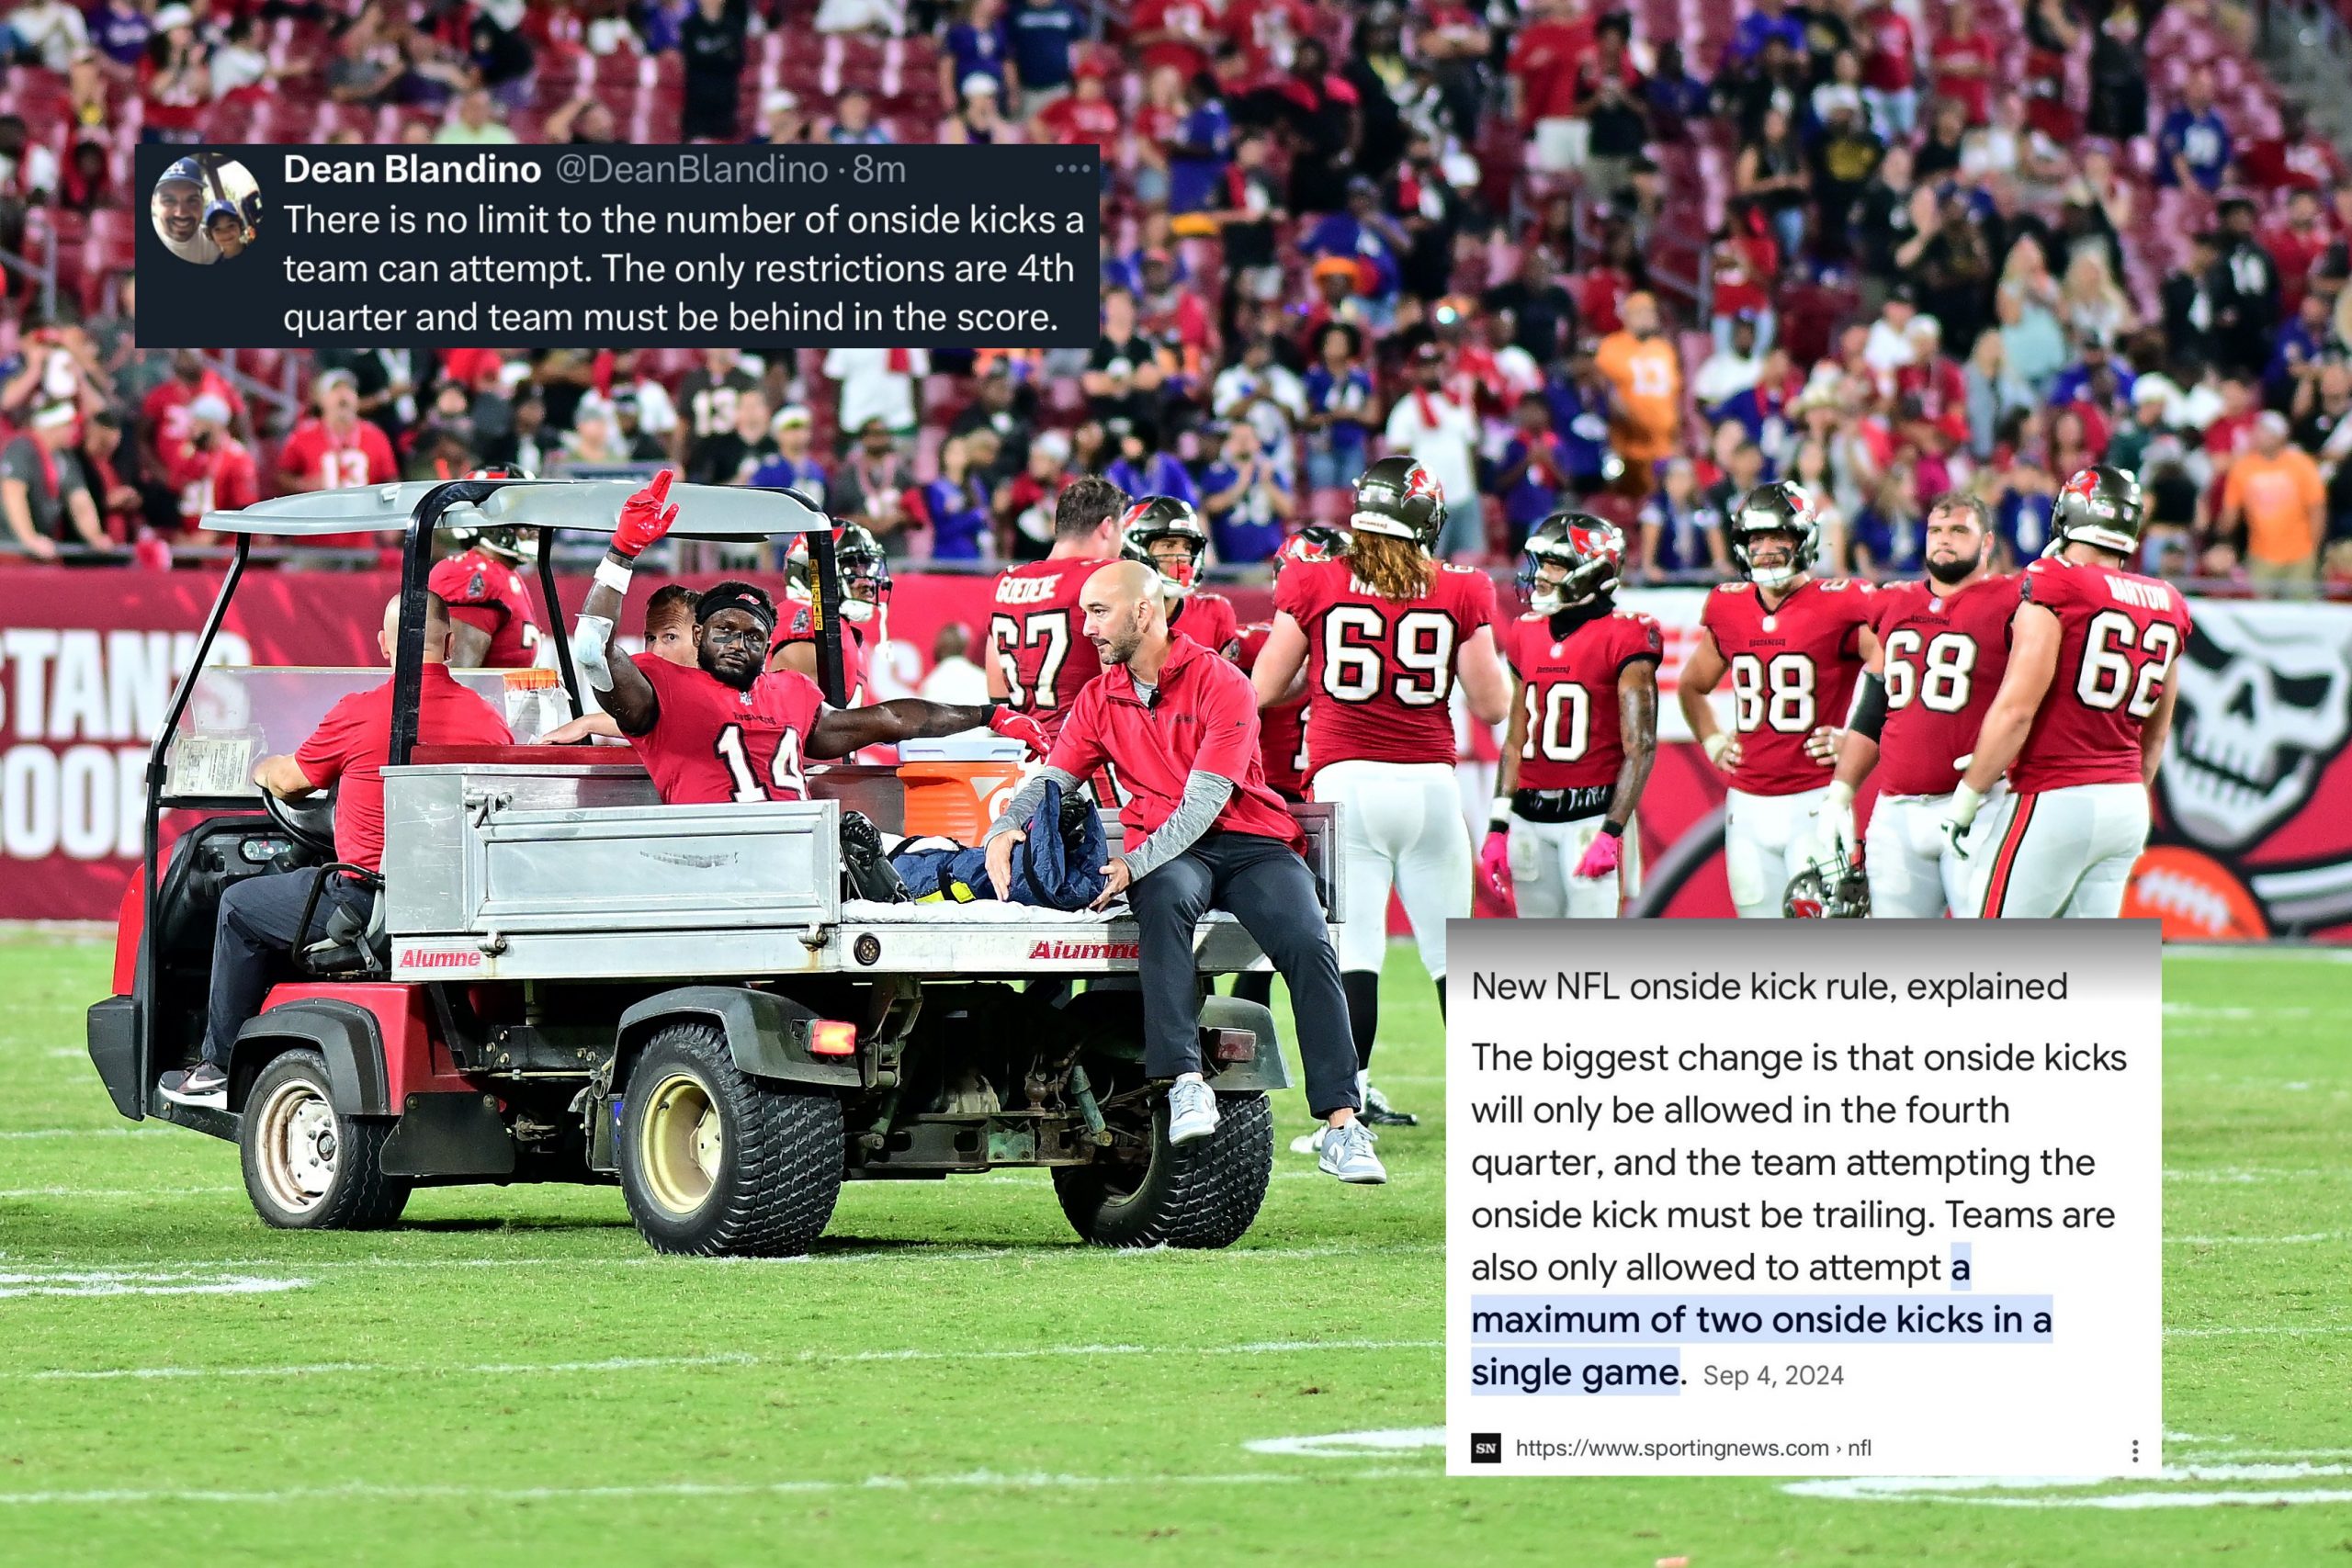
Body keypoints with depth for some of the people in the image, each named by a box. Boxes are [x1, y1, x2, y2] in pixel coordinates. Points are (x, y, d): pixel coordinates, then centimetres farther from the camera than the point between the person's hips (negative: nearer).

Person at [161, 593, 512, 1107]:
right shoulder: (490, 723, 1)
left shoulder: (358, 714, -10)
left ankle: (219, 1069, 24)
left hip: (367, 904, -5)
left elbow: (290, 780, 7)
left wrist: (262, 770, 33)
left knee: (240, 907, 20)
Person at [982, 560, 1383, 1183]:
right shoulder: (1100, 700, 13)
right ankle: (1185, 1082, -45)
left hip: (1250, 841, -2)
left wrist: (1135, 865, -27)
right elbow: (1053, 780, 11)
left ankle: (1341, 1125, -29)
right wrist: (1005, 830, -12)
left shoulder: (1221, 684, -6)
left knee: (1308, 946, -26)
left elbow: (1204, 801, -15)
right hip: (1167, 856, 2)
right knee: (1164, 900, -36)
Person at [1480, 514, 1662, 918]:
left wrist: (1611, 832, -17)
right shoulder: (1527, 636, 12)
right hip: (1531, 819, 6)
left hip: (1593, 813, -6)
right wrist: (1497, 828, 12)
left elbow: (1641, 748, -11)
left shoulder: (1622, 639, -8)